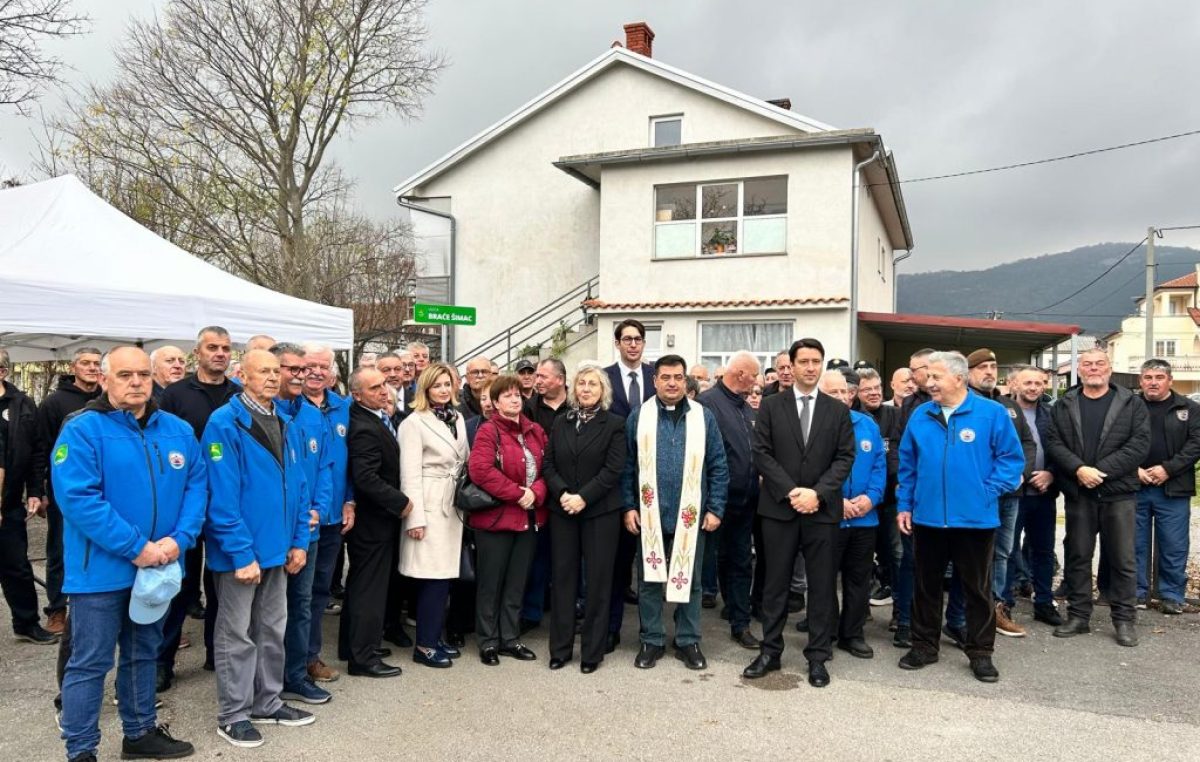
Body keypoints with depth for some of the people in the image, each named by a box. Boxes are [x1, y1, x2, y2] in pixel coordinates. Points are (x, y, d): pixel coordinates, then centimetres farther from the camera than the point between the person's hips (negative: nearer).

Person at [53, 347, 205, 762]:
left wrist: (179, 539, -14)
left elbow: (196, 485, 2)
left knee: (143, 653, 20)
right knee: (90, 662, 5)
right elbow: (77, 497, -21)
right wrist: (135, 548, -22)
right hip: (101, 568, -5)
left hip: (159, 566, 6)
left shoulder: (178, 430, 4)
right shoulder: (82, 430, -12)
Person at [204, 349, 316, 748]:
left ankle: (267, 703, 32)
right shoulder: (224, 423, -15)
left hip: (277, 547, 7)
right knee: (236, 635, 7)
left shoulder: (287, 425, 7)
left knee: (272, 630, 17)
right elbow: (222, 495, -19)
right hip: (240, 551, -7)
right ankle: (233, 715, 21)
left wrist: (299, 541, 5)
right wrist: (242, 552, -21)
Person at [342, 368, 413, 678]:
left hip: (374, 518, 10)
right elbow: (366, 478, -30)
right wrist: (401, 502, -21)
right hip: (373, 521, -10)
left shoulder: (377, 418, 5)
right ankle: (363, 657, 12)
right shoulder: (364, 429, -25)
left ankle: (351, 646, 33)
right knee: (370, 587, 1)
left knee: (360, 583, 19)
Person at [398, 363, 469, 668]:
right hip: (429, 505, -6)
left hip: (453, 505, 6)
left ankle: (435, 636, 21)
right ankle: (424, 644, 6)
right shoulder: (414, 422, -7)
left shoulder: (458, 419, 12)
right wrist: (416, 517, -16)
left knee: (446, 574, 9)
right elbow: (410, 473, -11)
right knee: (433, 576, -5)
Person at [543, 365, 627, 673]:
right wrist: (562, 493, -12)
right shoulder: (560, 422, 10)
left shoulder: (614, 424, -1)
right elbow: (548, 464, 5)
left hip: (600, 512, -3)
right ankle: (560, 647, 18)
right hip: (562, 510, 3)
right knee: (563, 578, 7)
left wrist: (584, 497, -17)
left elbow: (613, 469, -9)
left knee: (598, 580, 3)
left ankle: (592, 651, 14)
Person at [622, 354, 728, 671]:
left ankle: (688, 641, 24)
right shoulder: (638, 417, 1)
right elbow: (627, 466, 2)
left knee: (689, 580, 10)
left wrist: (715, 509, -4)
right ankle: (651, 640, 24)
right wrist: (629, 507, -4)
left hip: (691, 516, 0)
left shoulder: (704, 417, 0)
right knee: (649, 580, 10)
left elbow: (718, 466, 1)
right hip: (649, 515, 0)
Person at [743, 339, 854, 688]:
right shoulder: (771, 406, 4)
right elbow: (762, 453, -3)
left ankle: (818, 656, 17)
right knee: (775, 583, 7)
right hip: (779, 508, 0)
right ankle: (770, 651, 19)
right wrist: (790, 491, -13)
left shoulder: (838, 410, 7)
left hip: (823, 510, 1)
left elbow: (844, 458, 1)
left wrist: (817, 493, -13)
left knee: (822, 586, 6)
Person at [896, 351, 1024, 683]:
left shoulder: (992, 413, -6)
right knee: (925, 585, 13)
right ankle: (924, 645, 27)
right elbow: (907, 464, 10)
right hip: (926, 518, 3)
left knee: (978, 589, 10)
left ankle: (980, 653, 24)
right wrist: (904, 504, 7)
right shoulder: (920, 415, 4)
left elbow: (1012, 459, -3)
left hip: (975, 519, -3)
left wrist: (987, 493, -10)